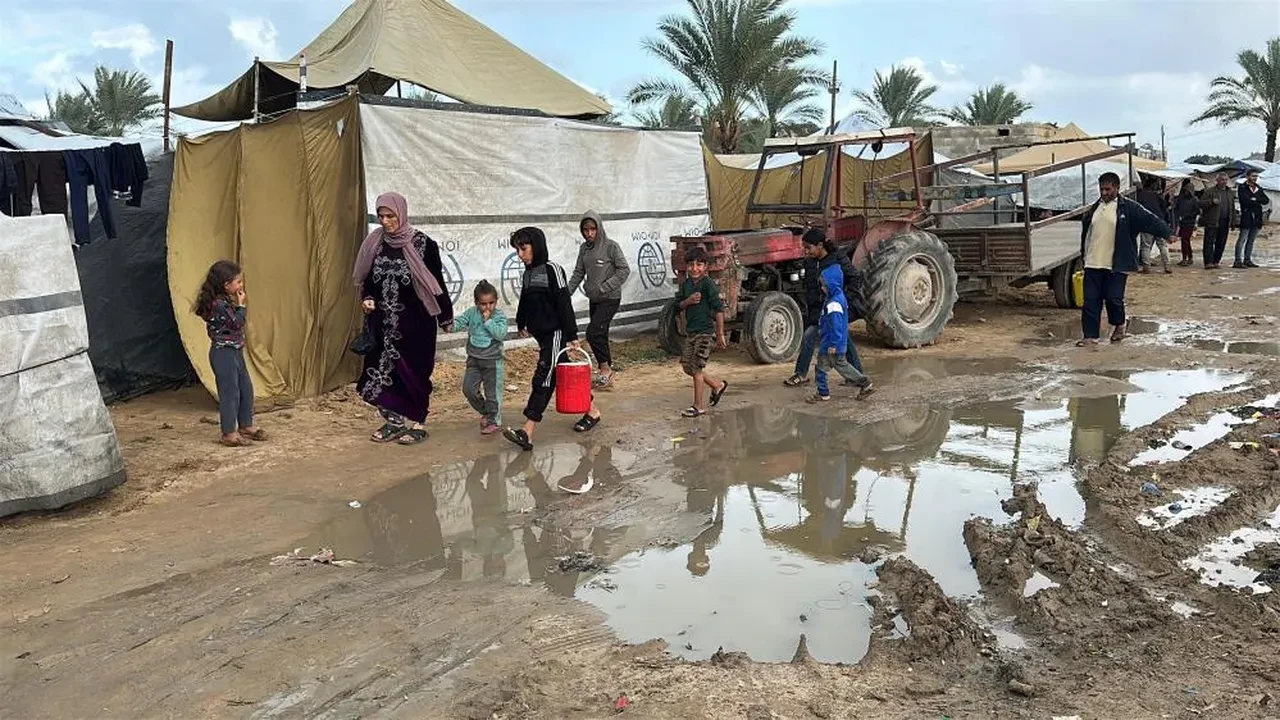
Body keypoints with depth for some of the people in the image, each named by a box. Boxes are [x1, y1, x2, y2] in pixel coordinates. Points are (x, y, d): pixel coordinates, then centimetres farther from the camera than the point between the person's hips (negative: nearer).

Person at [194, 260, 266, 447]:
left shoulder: (226, 301, 10)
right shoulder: (218, 304, -20)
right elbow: (237, 323, -20)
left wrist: (237, 304, 6)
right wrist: (240, 305, -11)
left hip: (235, 351, 10)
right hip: (223, 353, -10)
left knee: (246, 388, 15)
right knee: (229, 392, -4)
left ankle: (246, 425, 27)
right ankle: (229, 433, 5)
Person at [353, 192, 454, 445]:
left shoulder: (422, 244, -10)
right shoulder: (374, 243, 3)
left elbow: (436, 282, -4)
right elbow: (367, 278, 14)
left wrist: (445, 316, 0)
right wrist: (367, 299, -5)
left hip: (415, 322, -4)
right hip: (383, 320, 4)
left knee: (413, 370, 2)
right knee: (382, 369, 5)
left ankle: (416, 424, 16)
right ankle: (394, 422, 20)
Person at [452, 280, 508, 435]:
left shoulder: (500, 316, -8)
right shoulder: (472, 313, 1)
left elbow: (500, 334, -21)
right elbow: (460, 322, -5)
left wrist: (488, 320, -21)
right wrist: (451, 324, -26)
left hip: (493, 360, -4)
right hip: (474, 359, 4)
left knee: (492, 392, 1)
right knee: (468, 388, 3)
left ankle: (494, 421, 15)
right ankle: (485, 411, 25)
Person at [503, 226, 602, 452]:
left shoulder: (552, 270, -12)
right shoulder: (527, 273, 11)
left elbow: (565, 304, -15)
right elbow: (525, 301, 25)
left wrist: (572, 335, -17)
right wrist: (521, 323, 35)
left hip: (555, 333, -8)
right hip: (541, 333, 8)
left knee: (543, 379, -12)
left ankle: (527, 433, -18)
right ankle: (592, 411, 32)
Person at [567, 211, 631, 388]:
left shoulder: (610, 246, -10)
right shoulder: (584, 248, 8)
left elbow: (624, 270, -11)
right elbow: (578, 273, 14)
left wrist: (604, 287, -16)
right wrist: (567, 293, 3)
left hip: (610, 299, -6)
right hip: (594, 299, 6)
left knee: (593, 332, -15)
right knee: (600, 335, 9)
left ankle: (605, 368, 0)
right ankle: (606, 371, 19)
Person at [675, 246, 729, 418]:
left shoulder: (708, 284, -14)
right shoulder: (685, 284, 7)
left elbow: (719, 309, -15)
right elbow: (679, 304, 9)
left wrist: (720, 334, -15)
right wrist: (689, 300, -14)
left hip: (706, 331, -8)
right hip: (690, 331, 8)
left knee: (696, 367, -7)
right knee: (687, 366, 11)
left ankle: (699, 406, 4)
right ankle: (718, 385, 30)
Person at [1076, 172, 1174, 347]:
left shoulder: (1129, 208, -3)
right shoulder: (1094, 209, 12)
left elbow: (1150, 220, -11)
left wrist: (1167, 233, -24)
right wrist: (1084, 254, 27)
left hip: (1117, 265, -4)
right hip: (1093, 263, 5)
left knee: (1114, 298, -4)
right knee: (1091, 300, 2)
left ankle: (1119, 326, 25)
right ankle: (1090, 336, 8)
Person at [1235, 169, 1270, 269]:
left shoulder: (1259, 189, 17)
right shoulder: (1242, 187, -1)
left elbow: (1266, 201, 6)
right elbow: (1245, 200, -15)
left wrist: (1255, 199, -10)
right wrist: (1258, 201, -5)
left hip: (1257, 217, 6)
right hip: (1246, 216, -6)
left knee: (1251, 240, 9)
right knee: (1242, 239, -8)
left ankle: (1247, 260, 13)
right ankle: (1238, 261, -10)